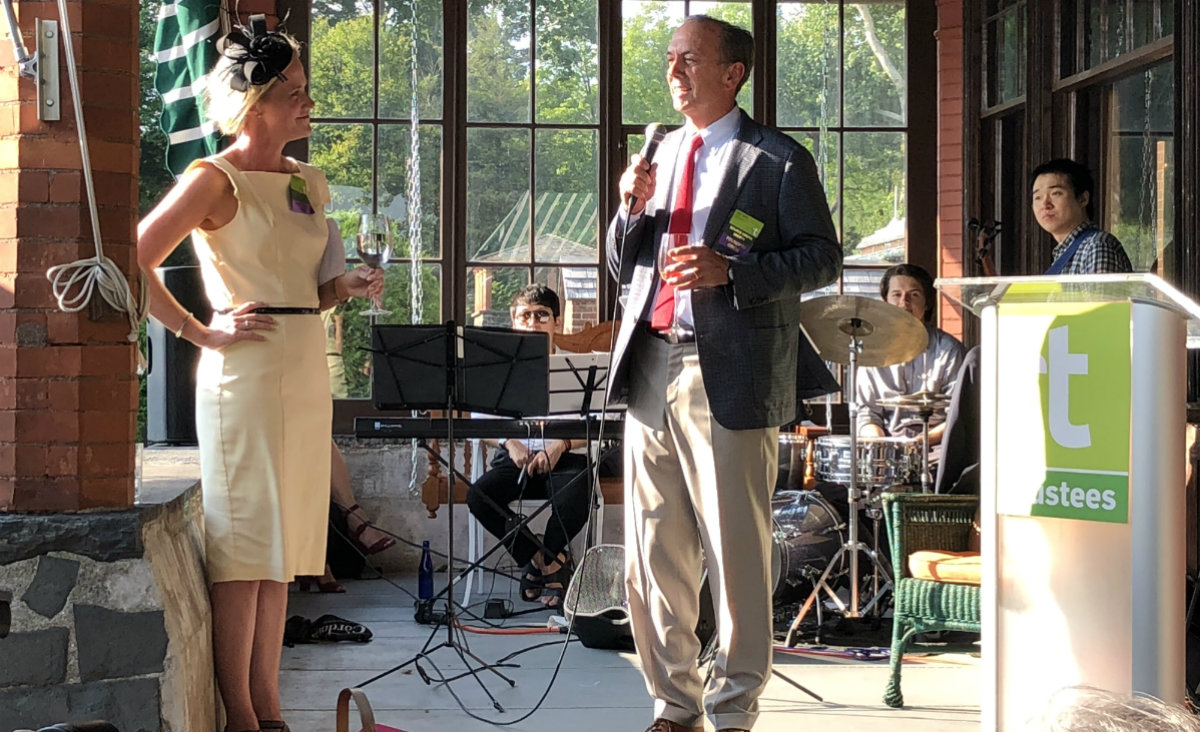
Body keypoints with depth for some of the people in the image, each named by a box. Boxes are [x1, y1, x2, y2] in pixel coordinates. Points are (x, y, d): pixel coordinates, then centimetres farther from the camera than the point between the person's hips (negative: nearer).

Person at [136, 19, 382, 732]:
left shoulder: (310, 182, 15)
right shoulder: (217, 179, -8)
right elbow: (135, 261, -16)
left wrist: (345, 288, 6)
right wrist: (201, 332, -14)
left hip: (307, 367, 8)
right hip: (247, 370, -8)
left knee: (284, 539, 9)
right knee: (244, 540, -5)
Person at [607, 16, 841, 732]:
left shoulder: (779, 160, -1)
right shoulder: (660, 156, 18)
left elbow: (822, 257, -5)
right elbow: (625, 267, 22)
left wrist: (731, 271, -16)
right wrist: (633, 210, 1)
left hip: (730, 373, -6)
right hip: (650, 368, 6)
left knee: (736, 551, -2)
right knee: (655, 552, 9)